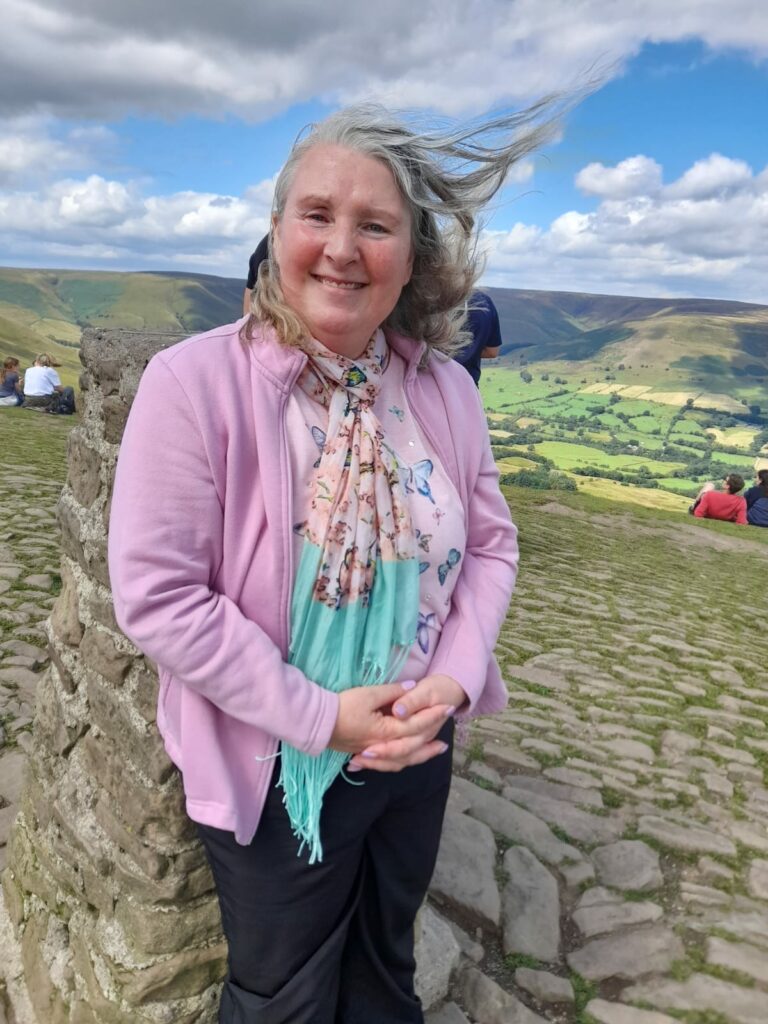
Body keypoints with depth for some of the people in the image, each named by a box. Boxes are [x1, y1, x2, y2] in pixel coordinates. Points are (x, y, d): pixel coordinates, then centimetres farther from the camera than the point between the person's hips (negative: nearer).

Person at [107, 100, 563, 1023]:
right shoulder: (195, 382, -20)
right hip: (275, 767, -4)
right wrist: (322, 716, -21)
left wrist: (453, 679, -13)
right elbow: (157, 597, -21)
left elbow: (491, 545, 2)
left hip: (421, 748, 5)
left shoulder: (445, 389, -6)